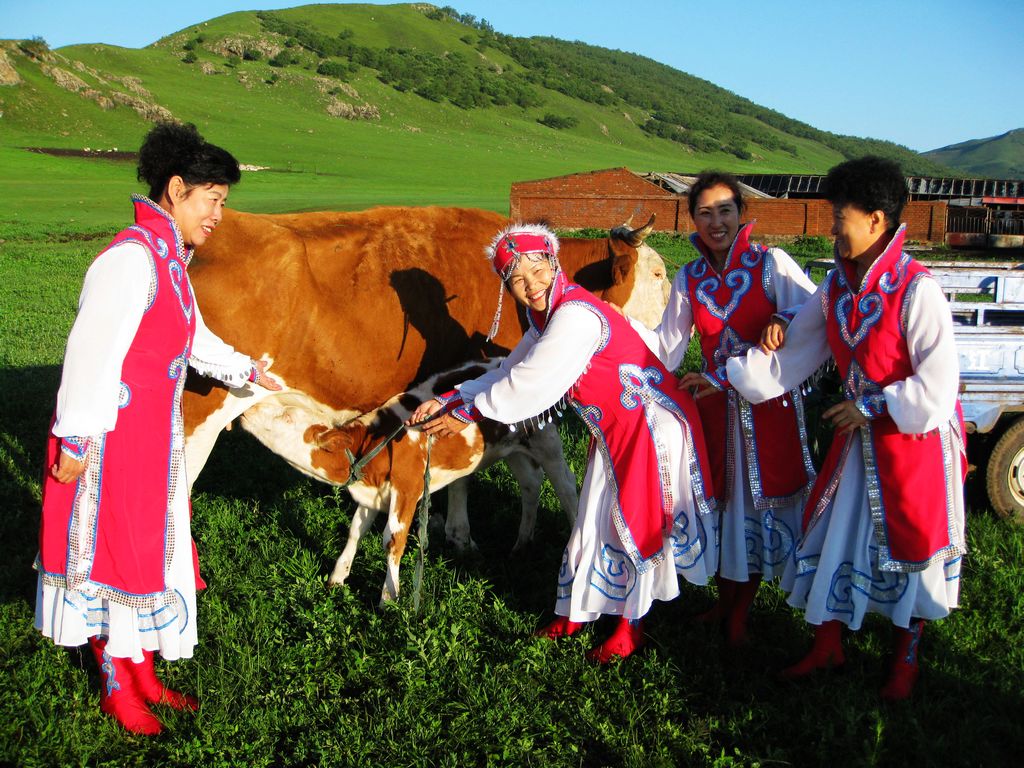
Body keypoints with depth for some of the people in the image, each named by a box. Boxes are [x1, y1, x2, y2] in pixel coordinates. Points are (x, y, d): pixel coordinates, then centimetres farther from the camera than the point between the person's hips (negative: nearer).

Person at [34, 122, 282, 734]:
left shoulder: (171, 260, 11)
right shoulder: (131, 258, -19)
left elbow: (194, 338, 26)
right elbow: (93, 353, -22)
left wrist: (248, 369, 38)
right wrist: (76, 443, -21)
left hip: (154, 439, 9)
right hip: (111, 439, -9)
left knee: (150, 551, 17)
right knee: (114, 553, 5)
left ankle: (143, 675, 32)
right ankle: (117, 687, 22)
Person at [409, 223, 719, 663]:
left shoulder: (578, 315, -25)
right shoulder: (547, 322, 5)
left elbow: (531, 386, -25)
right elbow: (508, 375, 12)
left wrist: (466, 414, -15)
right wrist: (447, 401, 4)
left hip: (651, 427, -9)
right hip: (613, 432, 9)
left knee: (637, 527, 4)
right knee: (595, 522, 17)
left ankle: (631, 630, 20)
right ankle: (576, 614, 33)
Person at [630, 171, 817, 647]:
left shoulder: (771, 263, -7)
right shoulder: (689, 279, 6)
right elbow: (666, 348, 4)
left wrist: (784, 321, -37)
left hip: (770, 402, -3)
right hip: (716, 402, 4)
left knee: (761, 500, 4)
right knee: (721, 499, 12)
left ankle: (741, 612, 21)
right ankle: (724, 601, 32)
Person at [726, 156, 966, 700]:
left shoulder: (915, 289, -22)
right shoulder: (837, 287, 0)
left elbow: (937, 385, -23)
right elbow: (792, 357, 4)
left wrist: (871, 407, -19)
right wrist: (727, 377, 0)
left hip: (918, 438, -6)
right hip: (860, 433, 7)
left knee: (913, 547, 8)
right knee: (836, 536, 12)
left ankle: (905, 659, 29)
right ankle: (827, 648, 28)